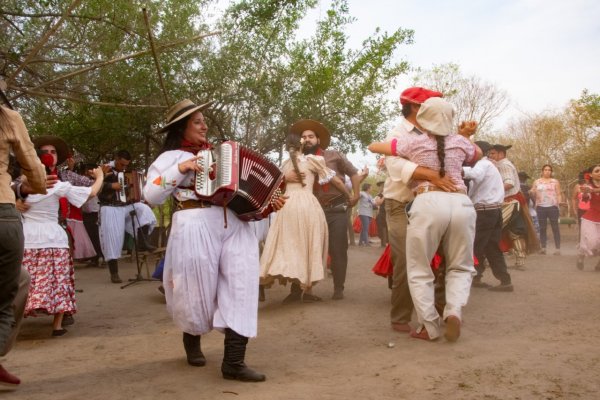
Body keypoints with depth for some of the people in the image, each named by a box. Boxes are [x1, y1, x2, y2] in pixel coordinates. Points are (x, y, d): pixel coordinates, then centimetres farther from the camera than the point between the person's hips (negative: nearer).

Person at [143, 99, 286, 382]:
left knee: (242, 284, -8)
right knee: (198, 290, 5)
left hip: (234, 225, 5)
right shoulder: (172, 156, 5)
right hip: (195, 227, -4)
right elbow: (151, 195, -4)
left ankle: (234, 361, -6)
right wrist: (180, 169, -12)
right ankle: (192, 339, 37)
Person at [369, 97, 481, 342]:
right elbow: (478, 155, 39)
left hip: (428, 203, -2)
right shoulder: (460, 142, 16)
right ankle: (454, 310, -6)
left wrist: (388, 146, 40)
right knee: (460, 267, 18)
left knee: (419, 270, 10)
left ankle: (429, 327, 5)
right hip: (461, 203, 3)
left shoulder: (413, 143, 9)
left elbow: (373, 147, 20)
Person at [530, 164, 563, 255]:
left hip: (553, 207, -2)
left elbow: (558, 194, 5)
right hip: (540, 207, 2)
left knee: (555, 227, -3)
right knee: (542, 228, 2)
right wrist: (532, 192, -6)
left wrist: (560, 202, -13)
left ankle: (557, 248, -2)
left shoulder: (555, 182, 10)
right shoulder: (537, 182, 13)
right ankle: (543, 248, 6)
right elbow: (534, 195, 17)